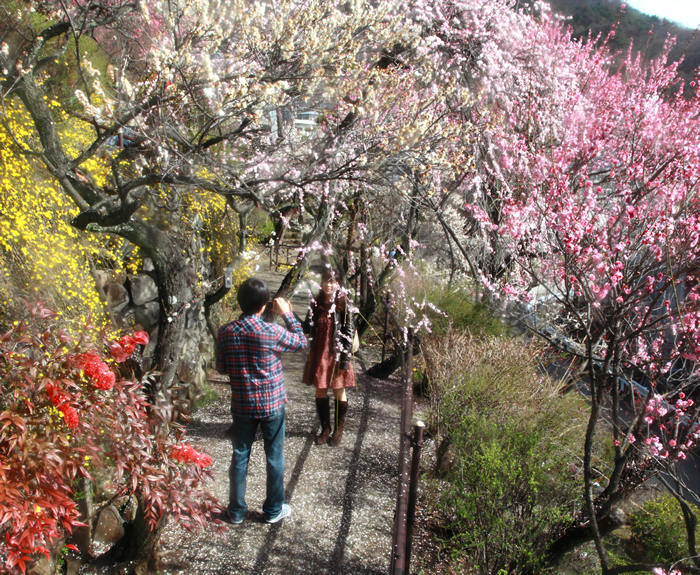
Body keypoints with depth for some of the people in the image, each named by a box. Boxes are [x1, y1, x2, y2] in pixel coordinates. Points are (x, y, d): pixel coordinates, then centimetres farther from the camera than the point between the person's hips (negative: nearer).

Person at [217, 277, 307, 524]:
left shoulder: (226, 332, -9)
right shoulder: (272, 332, -19)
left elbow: (221, 367, 3)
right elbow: (302, 342, -1)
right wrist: (288, 314, 5)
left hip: (242, 405, 3)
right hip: (272, 404, -2)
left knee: (240, 456, 15)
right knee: (275, 457, 13)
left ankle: (236, 510, 25)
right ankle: (274, 509, 25)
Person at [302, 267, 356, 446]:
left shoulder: (343, 305, -10)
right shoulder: (316, 303, 3)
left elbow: (349, 332, -11)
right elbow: (308, 328, 7)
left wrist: (345, 357, -14)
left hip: (336, 355, -4)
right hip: (319, 354, 4)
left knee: (339, 391, 8)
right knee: (320, 390, 10)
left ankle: (339, 429, 23)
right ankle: (325, 428, 25)